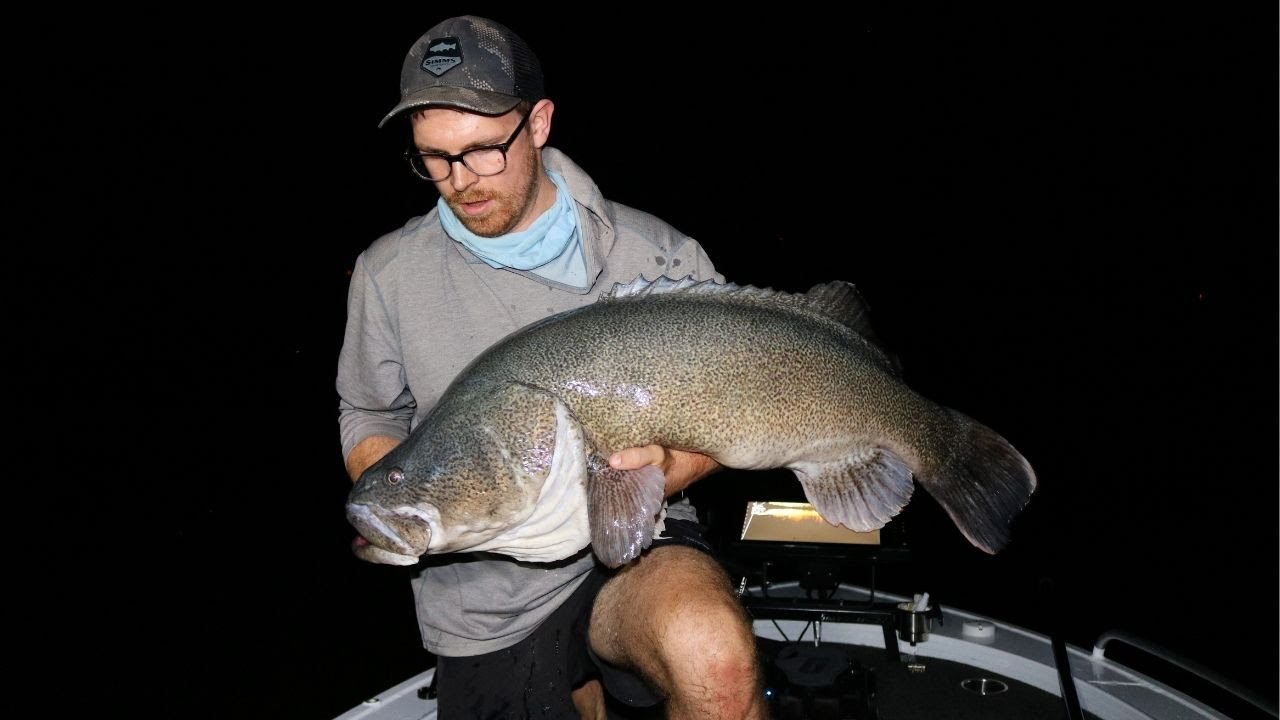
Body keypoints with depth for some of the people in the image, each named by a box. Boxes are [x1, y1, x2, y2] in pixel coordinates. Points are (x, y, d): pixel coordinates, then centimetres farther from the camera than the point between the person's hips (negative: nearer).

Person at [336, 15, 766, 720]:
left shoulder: (659, 257, -6)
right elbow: (368, 420, 13)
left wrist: (670, 468, -18)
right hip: (480, 601, 4)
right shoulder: (387, 271, 1)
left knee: (714, 658, -33)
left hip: (631, 543, -3)